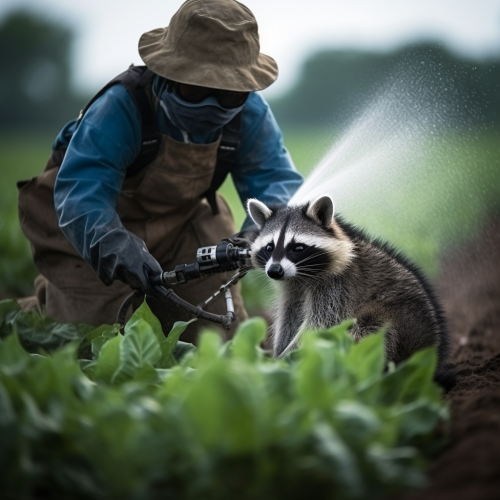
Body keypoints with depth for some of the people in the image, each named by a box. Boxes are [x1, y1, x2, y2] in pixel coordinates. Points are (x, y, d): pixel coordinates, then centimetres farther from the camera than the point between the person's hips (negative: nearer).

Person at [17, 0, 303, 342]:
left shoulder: (249, 114, -20)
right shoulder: (120, 108, -35)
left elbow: (276, 179, -24)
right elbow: (80, 191, -44)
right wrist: (115, 248, -64)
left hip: (180, 219, 5)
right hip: (96, 224, -4)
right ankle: (36, 309, 27)